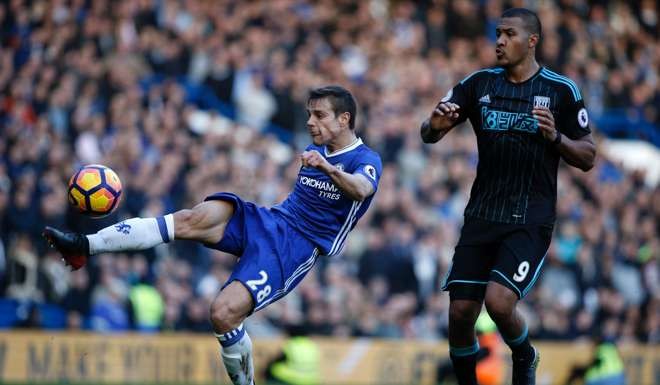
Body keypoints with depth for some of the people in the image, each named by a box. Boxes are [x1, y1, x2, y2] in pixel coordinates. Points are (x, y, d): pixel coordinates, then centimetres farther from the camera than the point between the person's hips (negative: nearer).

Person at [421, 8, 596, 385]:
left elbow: (588, 158, 2)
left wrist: (555, 137, -17)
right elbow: (428, 135, 5)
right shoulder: (479, 83, 5)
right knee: (460, 313, -2)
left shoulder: (562, 90, -2)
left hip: (531, 221, -4)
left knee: (498, 302, -20)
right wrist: (436, 125, -19)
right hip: (482, 215, 4)